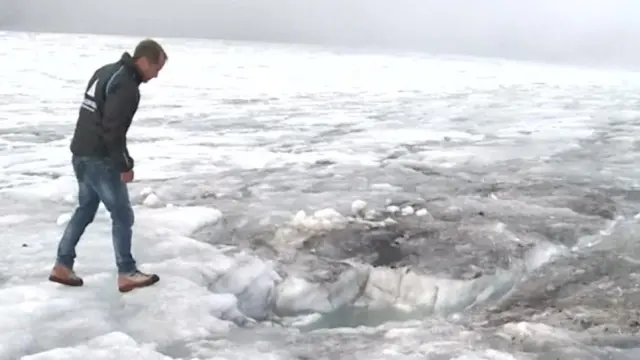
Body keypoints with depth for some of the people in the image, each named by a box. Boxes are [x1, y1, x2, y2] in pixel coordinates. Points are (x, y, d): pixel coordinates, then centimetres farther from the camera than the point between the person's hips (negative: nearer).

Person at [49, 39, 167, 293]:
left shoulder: (107, 72, 12)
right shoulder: (126, 86, -20)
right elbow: (113, 129, -24)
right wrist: (125, 165, -15)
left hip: (82, 153, 10)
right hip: (99, 159, -10)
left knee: (85, 209, 19)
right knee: (122, 215, 1)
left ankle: (62, 265, 24)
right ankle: (127, 274, 9)